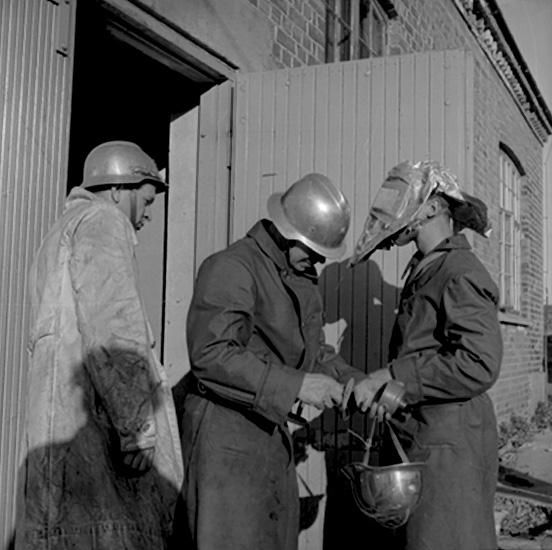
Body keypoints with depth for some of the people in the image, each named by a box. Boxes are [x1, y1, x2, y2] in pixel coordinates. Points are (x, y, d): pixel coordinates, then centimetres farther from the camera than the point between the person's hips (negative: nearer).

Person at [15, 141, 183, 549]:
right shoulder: (103, 221, -3)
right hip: (98, 413, -10)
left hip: (59, 415, 10)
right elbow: (112, 325, -17)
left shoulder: (59, 235, 28)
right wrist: (137, 423, -18)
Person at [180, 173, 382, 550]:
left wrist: (352, 378, 0)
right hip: (225, 432, -9)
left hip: (273, 433, 9)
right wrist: (294, 385, -27)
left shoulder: (302, 277, 13)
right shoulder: (230, 267, -17)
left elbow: (312, 349, 20)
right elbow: (210, 353, -26)